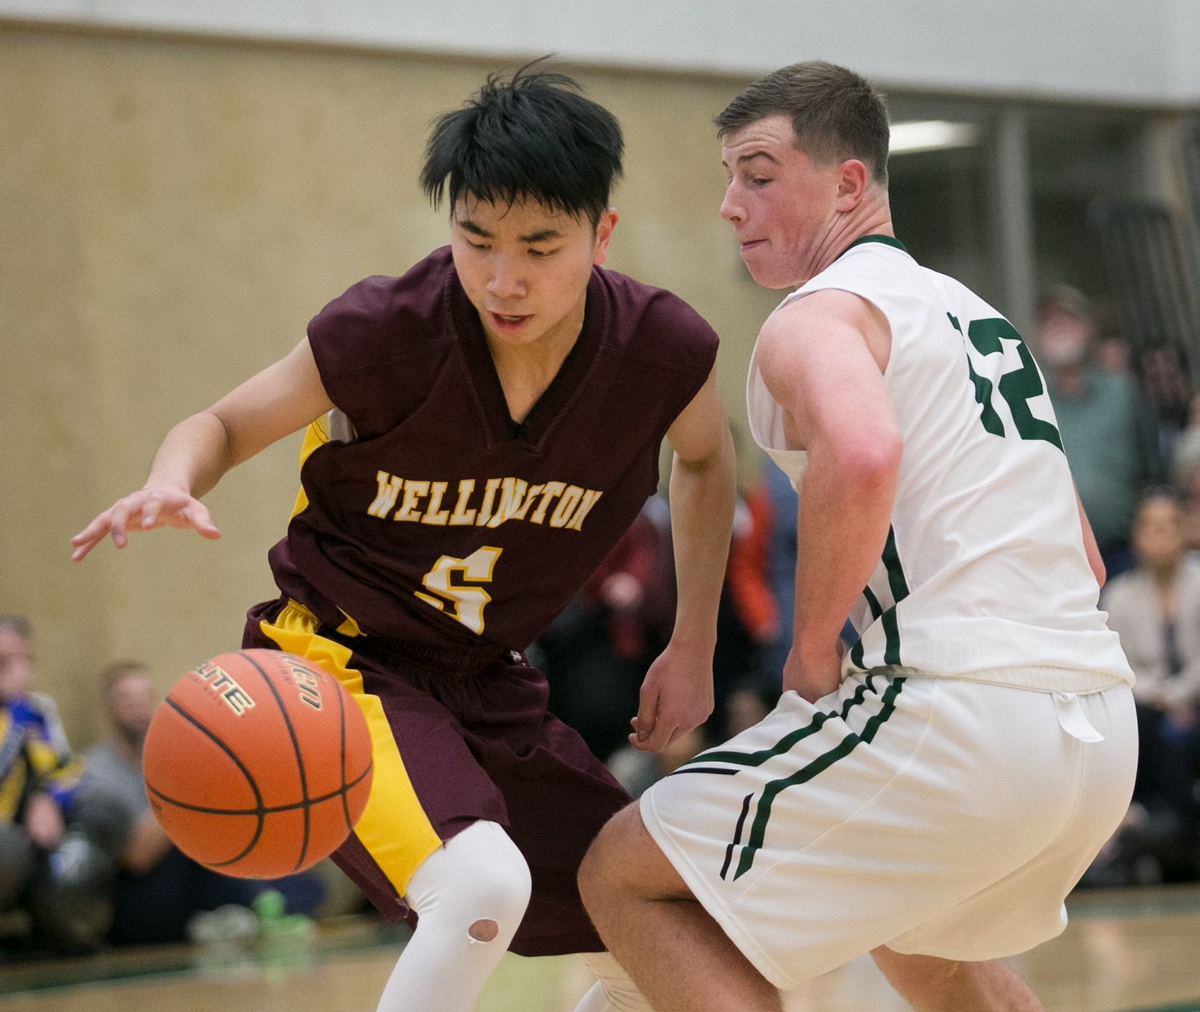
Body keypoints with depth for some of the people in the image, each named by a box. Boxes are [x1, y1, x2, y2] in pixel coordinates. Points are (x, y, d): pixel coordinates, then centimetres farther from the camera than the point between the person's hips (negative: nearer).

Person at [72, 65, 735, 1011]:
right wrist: (171, 486, -29)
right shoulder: (385, 332, -23)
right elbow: (225, 424, -6)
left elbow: (705, 457, 11)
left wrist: (694, 645, 8)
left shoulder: (664, 348, -14)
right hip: (338, 656, -5)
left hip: (486, 681, 6)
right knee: (484, 886, -33)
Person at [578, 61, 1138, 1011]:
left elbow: (862, 456, -28)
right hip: (1099, 727, 9)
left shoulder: (815, 317, -3)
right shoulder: (976, 315, 25)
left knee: (627, 879, 2)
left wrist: (814, 649, -15)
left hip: (960, 710, -9)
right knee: (912, 929, 37)